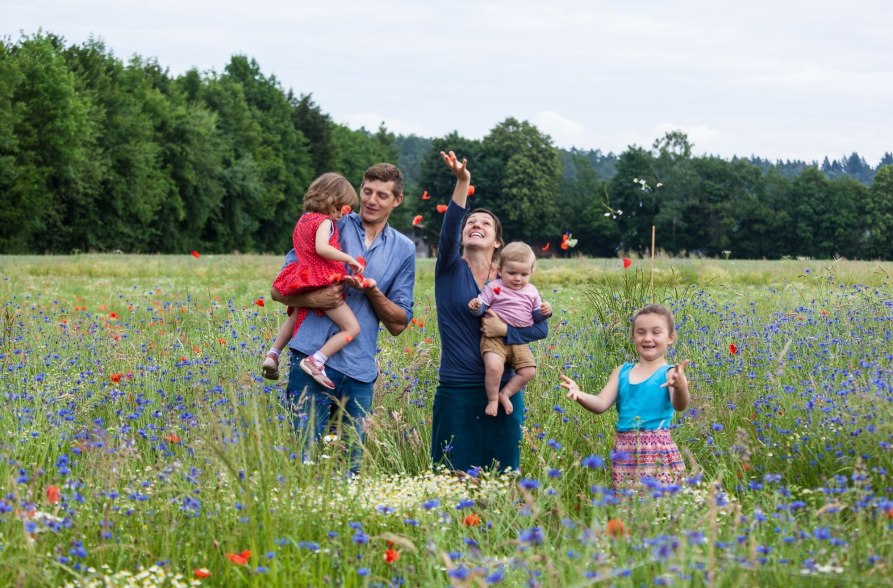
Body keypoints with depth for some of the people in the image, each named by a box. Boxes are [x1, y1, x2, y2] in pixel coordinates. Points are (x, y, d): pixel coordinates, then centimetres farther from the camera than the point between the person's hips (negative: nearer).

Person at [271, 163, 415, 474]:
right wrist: (313, 299, -16)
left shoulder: (403, 249, 13)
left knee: (350, 466, 7)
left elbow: (398, 324, 12)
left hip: (359, 369, 3)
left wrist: (373, 291, -6)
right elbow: (279, 290, 4)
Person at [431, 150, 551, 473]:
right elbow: (448, 230, -18)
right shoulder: (451, 270, 2)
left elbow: (541, 327, 4)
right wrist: (462, 182, -32)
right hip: (456, 390, -2)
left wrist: (506, 330, -15)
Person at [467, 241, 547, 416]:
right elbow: (480, 309, -4)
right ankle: (493, 399, -8)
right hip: (495, 338, -5)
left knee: (529, 370, -12)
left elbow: (537, 317, 16)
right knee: (494, 367, -29)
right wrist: (475, 307, -27)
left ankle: (505, 394, 4)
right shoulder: (494, 288, -1)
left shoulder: (532, 292, 11)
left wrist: (544, 313, -6)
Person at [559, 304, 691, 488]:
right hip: (624, 452, 4)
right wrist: (580, 395, -15)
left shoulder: (670, 374, -3)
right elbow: (601, 404, 6)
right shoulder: (622, 372, 11)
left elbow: (679, 406, -20)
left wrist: (680, 388, -42)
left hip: (658, 452, -4)